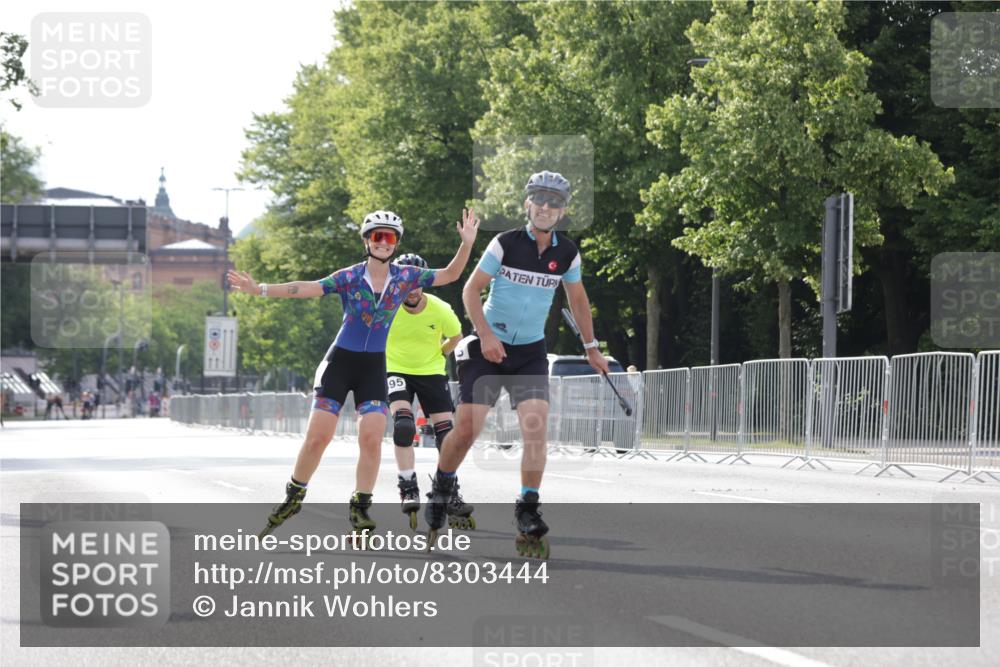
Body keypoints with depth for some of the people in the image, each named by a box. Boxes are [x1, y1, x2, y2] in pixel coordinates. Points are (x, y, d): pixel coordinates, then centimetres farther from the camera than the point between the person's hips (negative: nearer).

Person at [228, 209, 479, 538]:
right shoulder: (350, 277, -9)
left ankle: (360, 508, -1)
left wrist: (467, 243, -16)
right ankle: (293, 498, 12)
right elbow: (306, 288, -18)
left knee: (372, 439, -13)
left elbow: (449, 275, 0)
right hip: (340, 361, -2)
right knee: (318, 436, -7)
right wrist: (260, 289, -29)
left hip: (373, 366, 2)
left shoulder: (405, 277, -1)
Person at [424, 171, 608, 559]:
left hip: (531, 352, 2)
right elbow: (471, 289, -7)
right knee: (466, 429, -6)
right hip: (489, 347, -2)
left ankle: (528, 514, -7)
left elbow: (577, 299, 17)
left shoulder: (567, 252, 1)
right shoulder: (505, 243, -10)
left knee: (536, 427, -15)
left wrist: (591, 348, 20)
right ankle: (440, 491, 22)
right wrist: (485, 334, -19)